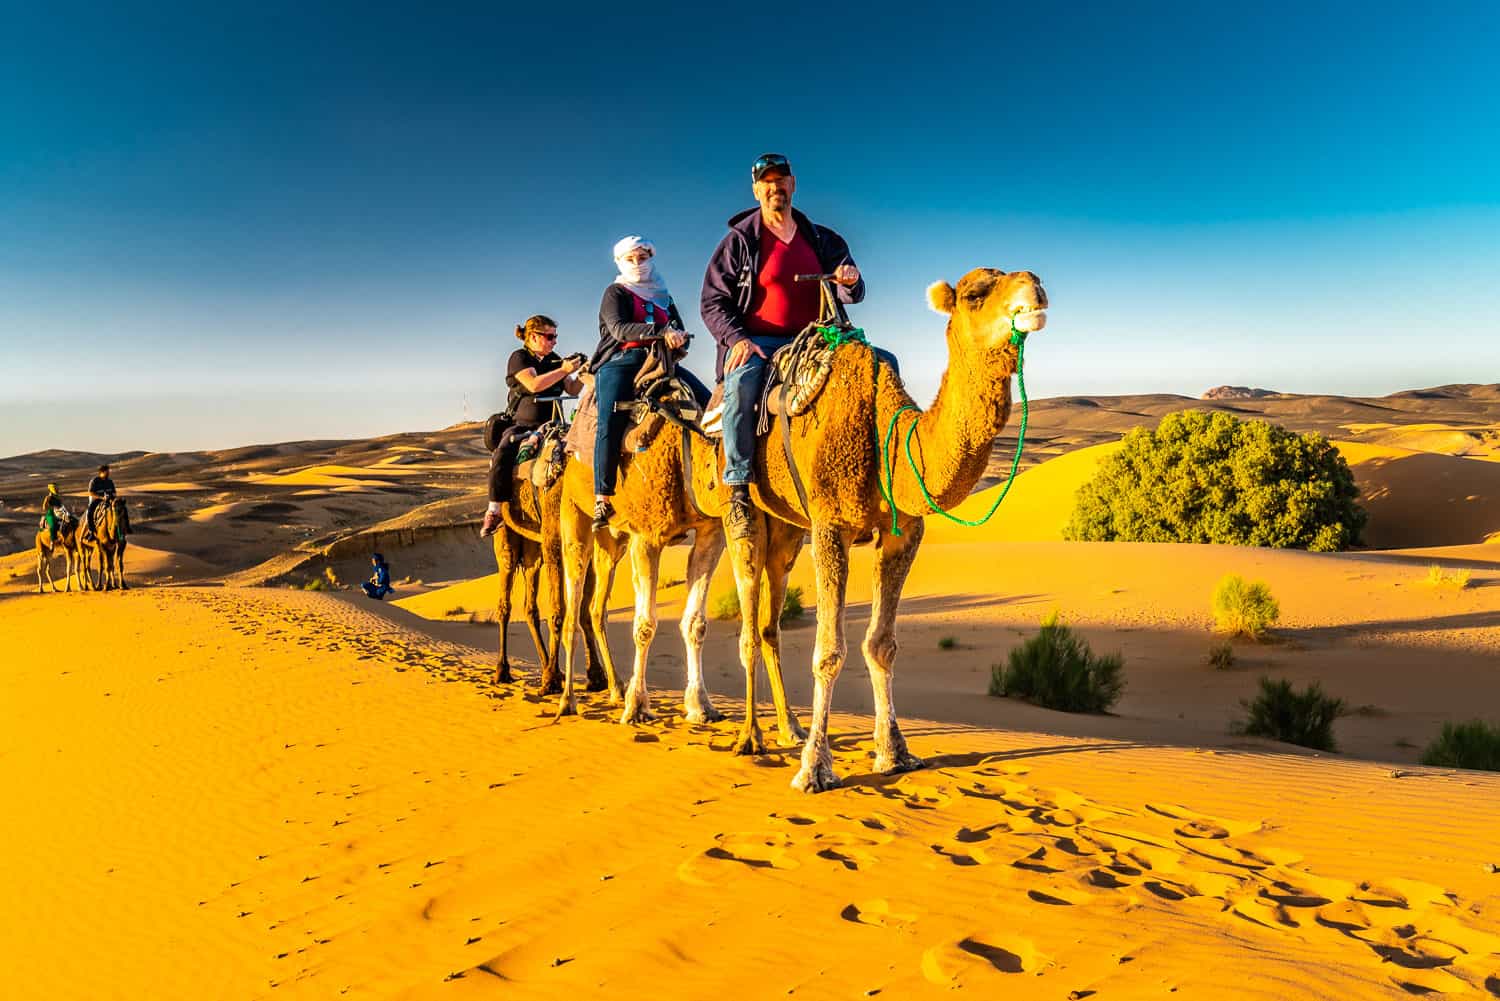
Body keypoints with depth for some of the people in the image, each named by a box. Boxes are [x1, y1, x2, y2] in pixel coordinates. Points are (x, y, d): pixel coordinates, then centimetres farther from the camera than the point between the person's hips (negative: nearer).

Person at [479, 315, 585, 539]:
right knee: (502, 454, -31)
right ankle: (494, 512, -26)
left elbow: (573, 390, 17)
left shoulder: (555, 360, 18)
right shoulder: (519, 357, 0)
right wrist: (563, 370, -17)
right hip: (522, 425, -5)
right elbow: (534, 384, -18)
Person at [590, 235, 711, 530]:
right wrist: (661, 332, -21)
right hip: (620, 362, -5)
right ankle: (602, 497, -24)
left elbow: (680, 332, 19)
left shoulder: (663, 297, 25)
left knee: (708, 401, -11)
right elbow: (619, 329, -9)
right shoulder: (615, 292, 9)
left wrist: (678, 340, -6)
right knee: (609, 421, -24)